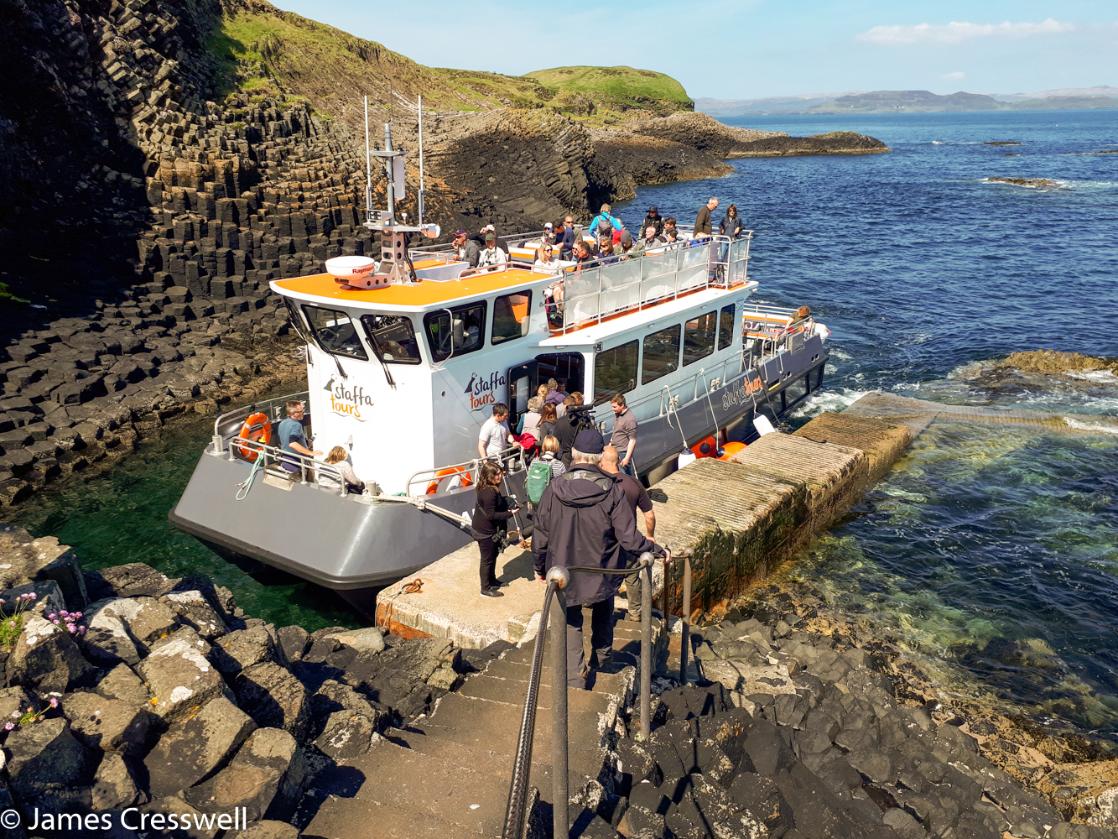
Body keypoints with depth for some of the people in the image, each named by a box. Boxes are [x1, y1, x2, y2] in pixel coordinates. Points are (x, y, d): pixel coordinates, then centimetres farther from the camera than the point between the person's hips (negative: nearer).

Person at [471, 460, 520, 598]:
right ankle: (486, 589, 19)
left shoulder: (485, 488, 2)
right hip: (485, 531, -10)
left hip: (482, 528, 10)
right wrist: (510, 513, -24)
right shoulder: (490, 492, -29)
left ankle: (492, 580, 43)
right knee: (487, 559, 5)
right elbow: (491, 515, -28)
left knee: (493, 554, 25)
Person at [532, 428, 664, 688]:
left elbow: (540, 536, -7)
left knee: (571, 625, 19)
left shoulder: (554, 489, -15)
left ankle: (575, 677, 18)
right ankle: (602, 653, 47)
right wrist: (657, 550, 0)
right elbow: (630, 539, -18)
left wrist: (540, 567, 10)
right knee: (603, 613, 31)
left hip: (564, 576, 0)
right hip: (602, 576, 0)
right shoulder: (611, 491, -19)